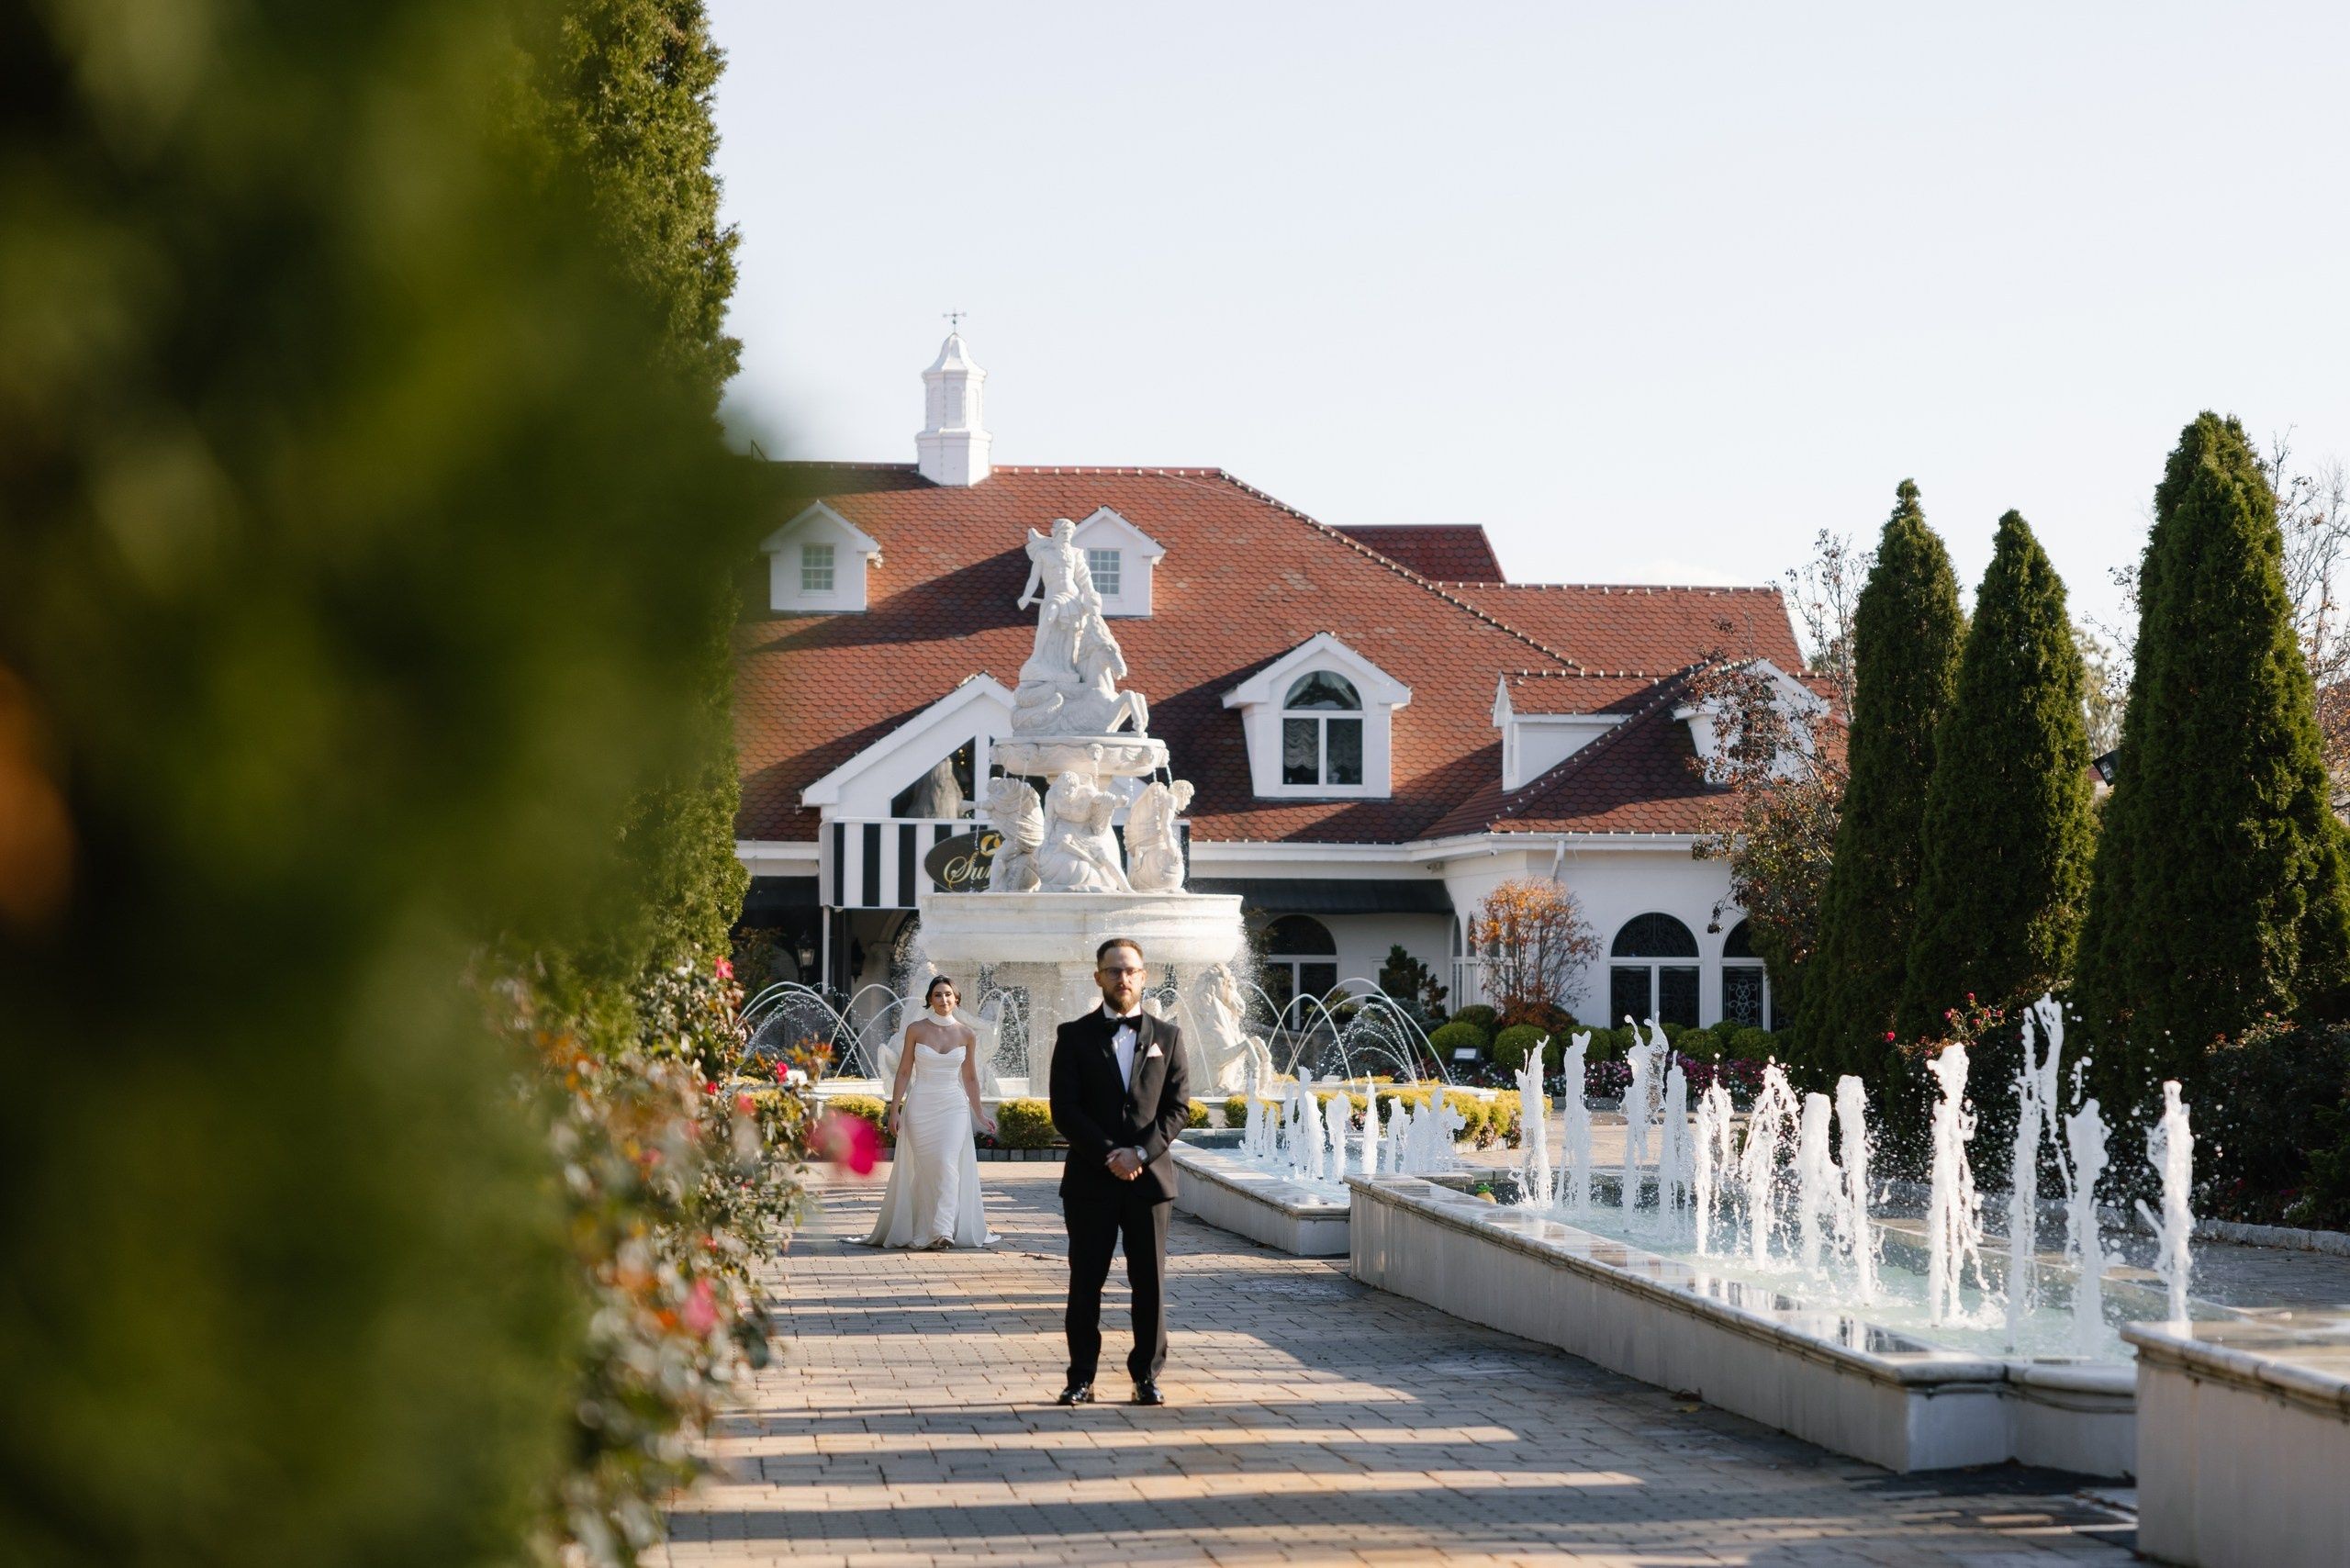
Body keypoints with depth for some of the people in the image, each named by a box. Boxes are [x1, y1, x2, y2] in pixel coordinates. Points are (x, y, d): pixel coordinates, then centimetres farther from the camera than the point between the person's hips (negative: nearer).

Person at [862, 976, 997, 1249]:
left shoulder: (966, 1034, 3)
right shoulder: (916, 1030, 0)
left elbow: (970, 1078, 12)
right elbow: (904, 1072, 3)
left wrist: (979, 1114, 13)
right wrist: (894, 1110, -2)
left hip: (954, 1106, 0)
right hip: (920, 1106, 0)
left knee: (947, 1163, -16)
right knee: (923, 1168, 0)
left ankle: (944, 1229, -19)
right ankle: (920, 1230, 9)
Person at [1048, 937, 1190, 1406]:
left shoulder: (1166, 1037, 9)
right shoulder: (1074, 1036, 5)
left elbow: (1178, 1107, 3)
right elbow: (1064, 1109, -3)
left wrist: (1140, 1153, -12)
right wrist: (1109, 1155, -13)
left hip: (1150, 1178, 1)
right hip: (1090, 1180, -1)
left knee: (1150, 1282, 1)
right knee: (1085, 1282, 0)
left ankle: (1147, 1376, 8)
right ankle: (1082, 1378, 6)